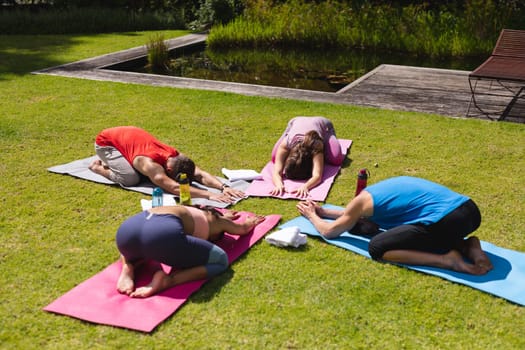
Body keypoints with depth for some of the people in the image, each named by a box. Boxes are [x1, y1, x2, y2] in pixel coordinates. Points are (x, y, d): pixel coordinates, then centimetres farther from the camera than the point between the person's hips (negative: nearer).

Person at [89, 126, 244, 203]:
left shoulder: (176, 157, -21)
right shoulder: (151, 164, -42)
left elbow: (201, 175, -26)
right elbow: (174, 188, -53)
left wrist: (223, 187, -43)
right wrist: (210, 195, -61)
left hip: (127, 135, 7)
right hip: (105, 142, -7)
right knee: (131, 179, -23)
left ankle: (110, 162, 25)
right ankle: (98, 167, 2)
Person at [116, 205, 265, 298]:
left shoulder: (193, 212, 43)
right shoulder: (216, 220, 29)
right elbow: (243, 228, 51)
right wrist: (251, 222, 74)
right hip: (163, 233, -7)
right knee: (221, 260, 12)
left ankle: (128, 268, 11)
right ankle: (165, 280, -9)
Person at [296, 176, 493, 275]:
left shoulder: (362, 201, 7)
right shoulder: (379, 190, 30)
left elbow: (329, 231, 18)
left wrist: (312, 216, 36)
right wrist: (323, 212, 51)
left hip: (447, 220, -9)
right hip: (470, 210, 9)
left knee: (377, 248, 1)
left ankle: (447, 260, -9)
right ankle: (467, 246, 11)